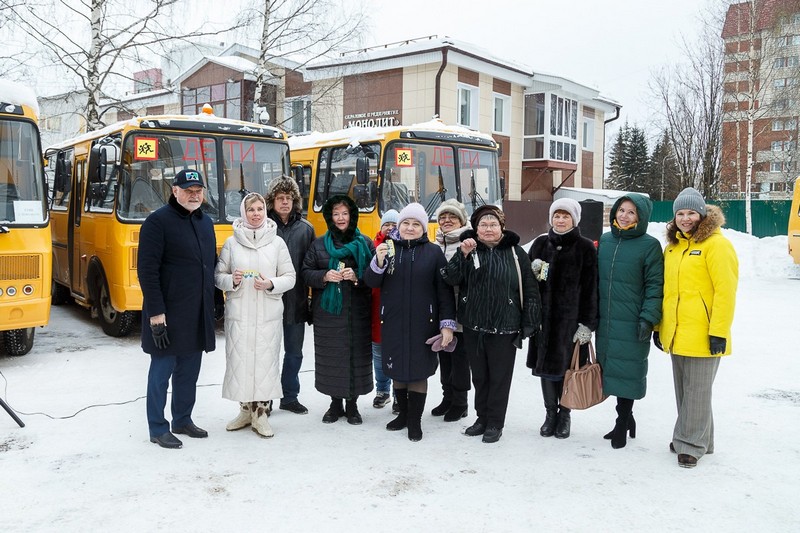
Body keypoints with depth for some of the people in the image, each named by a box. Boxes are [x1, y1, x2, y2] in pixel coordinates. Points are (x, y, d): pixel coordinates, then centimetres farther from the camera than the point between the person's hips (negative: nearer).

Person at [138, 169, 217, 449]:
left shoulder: (205, 222, 12)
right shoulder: (158, 221, -10)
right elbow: (147, 270, -15)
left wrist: (212, 305, 15)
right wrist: (156, 313, -19)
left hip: (199, 315, 7)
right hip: (168, 314, -7)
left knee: (189, 371, 15)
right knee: (162, 370, 3)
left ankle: (183, 420, 29)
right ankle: (158, 428, 15)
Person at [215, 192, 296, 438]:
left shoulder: (277, 242, 2)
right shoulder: (231, 242, 4)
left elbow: (289, 277, 3)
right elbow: (218, 275, 8)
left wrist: (271, 284, -15)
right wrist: (232, 280, -13)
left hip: (268, 315, -1)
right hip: (238, 314, 1)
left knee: (266, 361, 1)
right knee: (239, 360, 5)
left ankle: (260, 414, 14)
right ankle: (245, 410, 22)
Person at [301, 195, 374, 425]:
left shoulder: (365, 243, 5)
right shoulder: (319, 244, 8)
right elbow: (306, 273, 5)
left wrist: (357, 276, -15)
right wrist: (324, 276, -12)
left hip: (357, 311, -1)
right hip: (328, 311, 1)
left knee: (357, 354, 1)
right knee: (331, 355, 5)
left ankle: (352, 404, 16)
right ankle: (335, 403, 20)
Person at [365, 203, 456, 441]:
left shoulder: (433, 252, -1)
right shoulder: (387, 248, 5)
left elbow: (444, 290, -2)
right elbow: (371, 283, 0)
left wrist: (447, 324, -7)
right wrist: (378, 262, -19)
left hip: (423, 324, -2)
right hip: (393, 322, 2)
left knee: (418, 371, 3)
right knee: (397, 369, 11)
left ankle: (415, 421, 15)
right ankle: (402, 414, 29)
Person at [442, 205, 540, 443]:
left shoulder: (515, 252, -1)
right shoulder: (469, 249, 4)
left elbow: (530, 290, 0)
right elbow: (450, 279, -7)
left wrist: (529, 323, -3)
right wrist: (463, 254, -19)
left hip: (504, 327, -3)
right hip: (473, 326, 3)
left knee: (500, 376, 6)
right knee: (479, 375, 14)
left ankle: (495, 423, 18)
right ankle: (482, 417, 29)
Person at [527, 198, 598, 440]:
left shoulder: (585, 247, -2)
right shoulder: (541, 243, 8)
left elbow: (590, 288, -5)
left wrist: (587, 324, -9)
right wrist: (533, 270, -9)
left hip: (571, 318, -3)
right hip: (543, 317, 3)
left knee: (566, 366, 1)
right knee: (545, 365, 7)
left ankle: (564, 414, 21)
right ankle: (550, 413, 23)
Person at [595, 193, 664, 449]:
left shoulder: (649, 245, -5)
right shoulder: (604, 241, 10)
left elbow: (655, 285, -7)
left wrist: (648, 318, -14)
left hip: (631, 324, -5)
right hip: (605, 322, 5)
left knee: (626, 372, 0)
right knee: (611, 369, 10)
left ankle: (622, 424, 15)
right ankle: (626, 419, 26)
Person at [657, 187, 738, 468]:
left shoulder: (716, 244, -9)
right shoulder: (672, 246, 14)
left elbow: (725, 291, -14)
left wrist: (719, 331, -18)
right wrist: (659, 326, 16)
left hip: (703, 336, -7)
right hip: (675, 334, 8)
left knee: (697, 391, 1)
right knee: (683, 390, 16)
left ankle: (692, 444, 13)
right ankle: (696, 437, 30)